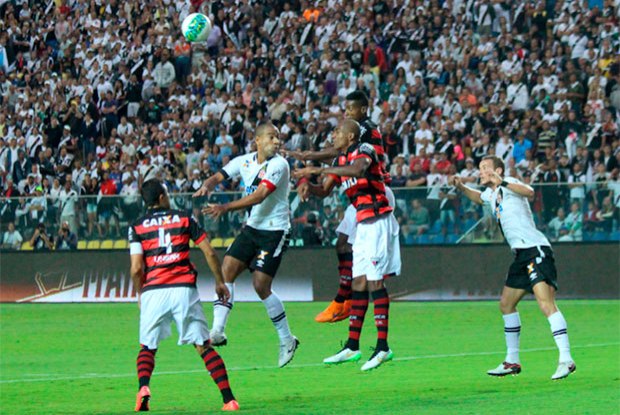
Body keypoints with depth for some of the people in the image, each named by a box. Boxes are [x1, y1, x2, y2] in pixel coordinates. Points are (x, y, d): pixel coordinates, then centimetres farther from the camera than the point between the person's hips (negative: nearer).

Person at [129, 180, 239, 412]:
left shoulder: (137, 227, 7)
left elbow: (136, 268, -1)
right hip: (184, 289, 0)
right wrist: (219, 282, 20)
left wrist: (139, 295, 15)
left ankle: (143, 388, -14)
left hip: (153, 291, 0)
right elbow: (209, 253, 7)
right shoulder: (184, 219, 10)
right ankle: (228, 399, -4)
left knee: (147, 348, 14)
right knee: (204, 346, 6)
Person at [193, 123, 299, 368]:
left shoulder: (278, 165, -16)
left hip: (275, 231, -6)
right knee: (227, 270, -9)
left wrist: (225, 208, -30)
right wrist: (207, 186, -20)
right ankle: (217, 331, -11)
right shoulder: (244, 162, 5)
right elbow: (219, 176, 6)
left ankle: (287, 340, 5)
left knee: (261, 286, -10)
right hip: (252, 227, 6)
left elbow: (259, 196, -24)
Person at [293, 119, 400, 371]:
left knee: (374, 282, -12)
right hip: (363, 224, 9)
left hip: (378, 220, -9)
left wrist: (318, 170, -34)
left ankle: (383, 347, -13)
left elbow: (359, 170, -34)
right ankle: (352, 347, 11)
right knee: (358, 284, 8)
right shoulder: (341, 160, 15)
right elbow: (324, 191, 19)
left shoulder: (364, 150, -11)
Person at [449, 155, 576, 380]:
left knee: (546, 304, -21)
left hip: (535, 249, -10)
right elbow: (479, 197, 45)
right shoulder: (491, 193, 20)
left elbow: (529, 192, -29)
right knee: (506, 304, 15)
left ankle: (566, 360, -27)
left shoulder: (508, 185, -7)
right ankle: (512, 361, 25)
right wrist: (461, 187, 27)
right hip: (522, 253, 10)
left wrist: (502, 182, -39)